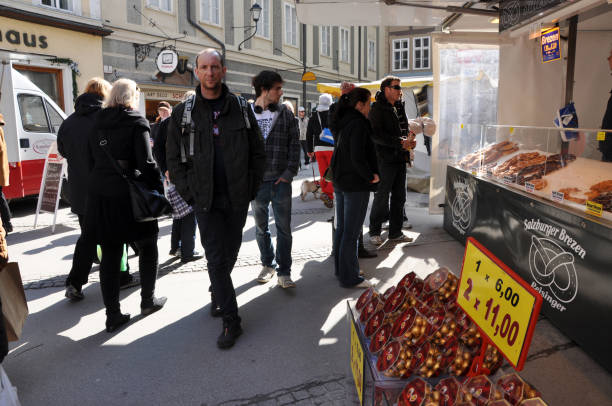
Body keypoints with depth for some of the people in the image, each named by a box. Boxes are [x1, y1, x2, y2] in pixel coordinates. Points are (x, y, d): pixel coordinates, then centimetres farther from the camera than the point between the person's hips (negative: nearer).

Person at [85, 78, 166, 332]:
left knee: (110, 255, 9)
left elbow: (92, 158, 14)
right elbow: (146, 163, -14)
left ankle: (113, 314, 13)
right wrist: (159, 191, -6)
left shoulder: (98, 123, 9)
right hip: (129, 196, -5)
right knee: (147, 247, 15)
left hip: (100, 196, 5)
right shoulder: (136, 123, -8)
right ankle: (148, 300, 24)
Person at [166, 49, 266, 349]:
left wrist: (251, 188, 1)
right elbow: (174, 159, 5)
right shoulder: (183, 113, 2)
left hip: (237, 199, 2)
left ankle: (217, 293, 41)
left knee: (230, 252, 14)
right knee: (216, 258, -3)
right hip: (205, 199, -1)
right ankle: (231, 322, 5)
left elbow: (257, 152, 8)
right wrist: (189, 194, -4)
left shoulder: (241, 108, 5)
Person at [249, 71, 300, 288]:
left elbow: (294, 144, 2)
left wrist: (289, 172, -7)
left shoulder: (285, 113, 4)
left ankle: (284, 272, 11)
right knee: (261, 227, 14)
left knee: (284, 228, 1)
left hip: (281, 180, 0)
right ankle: (268, 264, 31)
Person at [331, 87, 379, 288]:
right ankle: (349, 277, 7)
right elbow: (358, 158, -25)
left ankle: (340, 268, 29)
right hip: (355, 185, -9)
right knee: (351, 232, -2)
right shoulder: (358, 124, -17)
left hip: (340, 183, 9)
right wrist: (371, 176, -12)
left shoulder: (343, 122, 11)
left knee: (341, 227, 16)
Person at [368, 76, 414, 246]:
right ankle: (374, 232, 12)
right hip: (385, 160, -8)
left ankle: (395, 232, 19)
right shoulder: (377, 108, -7)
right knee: (381, 197, -2)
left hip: (399, 160, 8)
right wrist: (400, 142, -19)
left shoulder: (396, 109, 19)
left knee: (399, 197, 10)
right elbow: (376, 135, -17)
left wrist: (408, 142, 3)